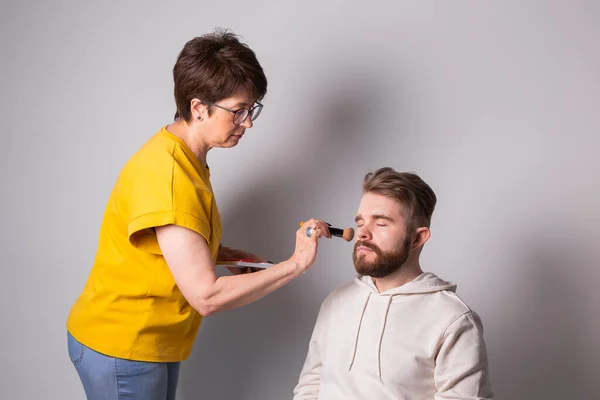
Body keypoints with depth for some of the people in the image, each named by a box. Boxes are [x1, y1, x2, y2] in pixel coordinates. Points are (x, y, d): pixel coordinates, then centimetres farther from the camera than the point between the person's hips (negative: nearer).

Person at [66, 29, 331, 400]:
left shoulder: (185, 159, 4)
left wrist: (225, 254, 2)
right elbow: (207, 296, -28)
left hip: (154, 341, 9)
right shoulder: (166, 176, -27)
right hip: (121, 348, -9)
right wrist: (295, 264, -24)